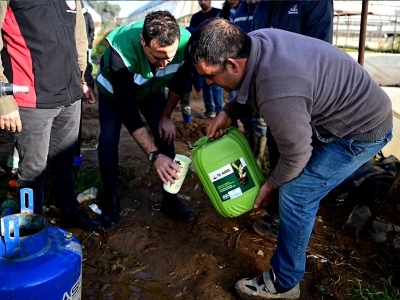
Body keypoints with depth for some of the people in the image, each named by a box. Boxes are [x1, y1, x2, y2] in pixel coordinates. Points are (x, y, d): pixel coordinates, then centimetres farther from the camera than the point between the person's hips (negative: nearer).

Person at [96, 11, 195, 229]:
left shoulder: (185, 44, -34)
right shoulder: (122, 51, -44)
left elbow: (179, 83, -12)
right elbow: (127, 109, -42)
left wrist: (166, 117, -6)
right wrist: (154, 155, -46)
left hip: (152, 90, 3)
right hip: (114, 90, -3)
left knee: (165, 136, -6)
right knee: (108, 140, -16)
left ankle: (170, 198, 8)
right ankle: (112, 201, 3)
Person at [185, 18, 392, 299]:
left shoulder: (277, 94, -38)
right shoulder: (256, 41, -12)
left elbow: (296, 155, -23)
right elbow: (251, 91, 9)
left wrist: (271, 185, -5)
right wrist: (228, 112, -4)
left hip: (362, 128, -9)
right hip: (354, 105, 9)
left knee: (296, 194, -9)